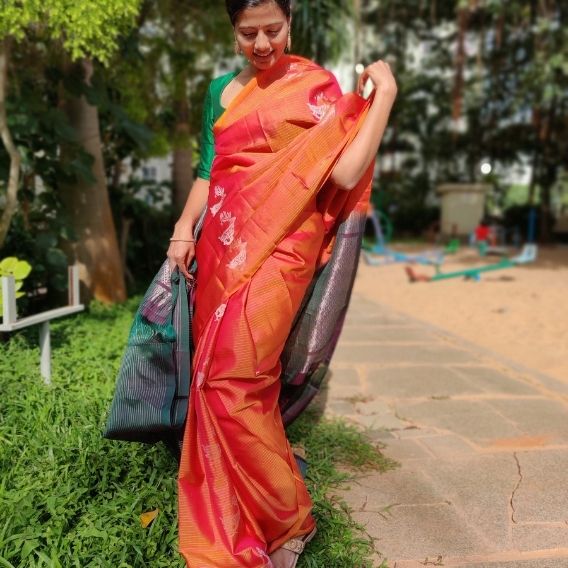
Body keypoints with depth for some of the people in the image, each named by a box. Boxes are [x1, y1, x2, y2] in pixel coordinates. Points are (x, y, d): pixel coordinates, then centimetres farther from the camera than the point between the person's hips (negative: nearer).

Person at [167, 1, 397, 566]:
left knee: (232, 378, -14)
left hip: (277, 243, -6)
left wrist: (385, 92, -10)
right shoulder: (221, 90, 17)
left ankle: (288, 519, 6)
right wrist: (184, 228, 7)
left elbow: (345, 174, -12)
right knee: (216, 375, 7)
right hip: (222, 240, 6)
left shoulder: (315, 85, 0)